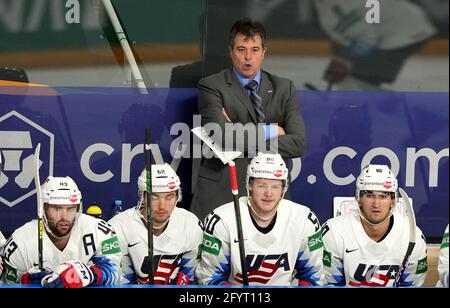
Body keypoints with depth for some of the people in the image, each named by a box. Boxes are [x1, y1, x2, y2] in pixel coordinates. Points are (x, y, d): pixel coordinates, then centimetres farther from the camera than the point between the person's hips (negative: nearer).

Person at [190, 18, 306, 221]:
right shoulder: (211, 86, 2)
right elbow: (221, 137, -13)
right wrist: (269, 131, -4)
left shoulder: (284, 88, 12)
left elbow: (298, 143, 1)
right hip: (221, 190, -2)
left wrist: (244, 144, -8)